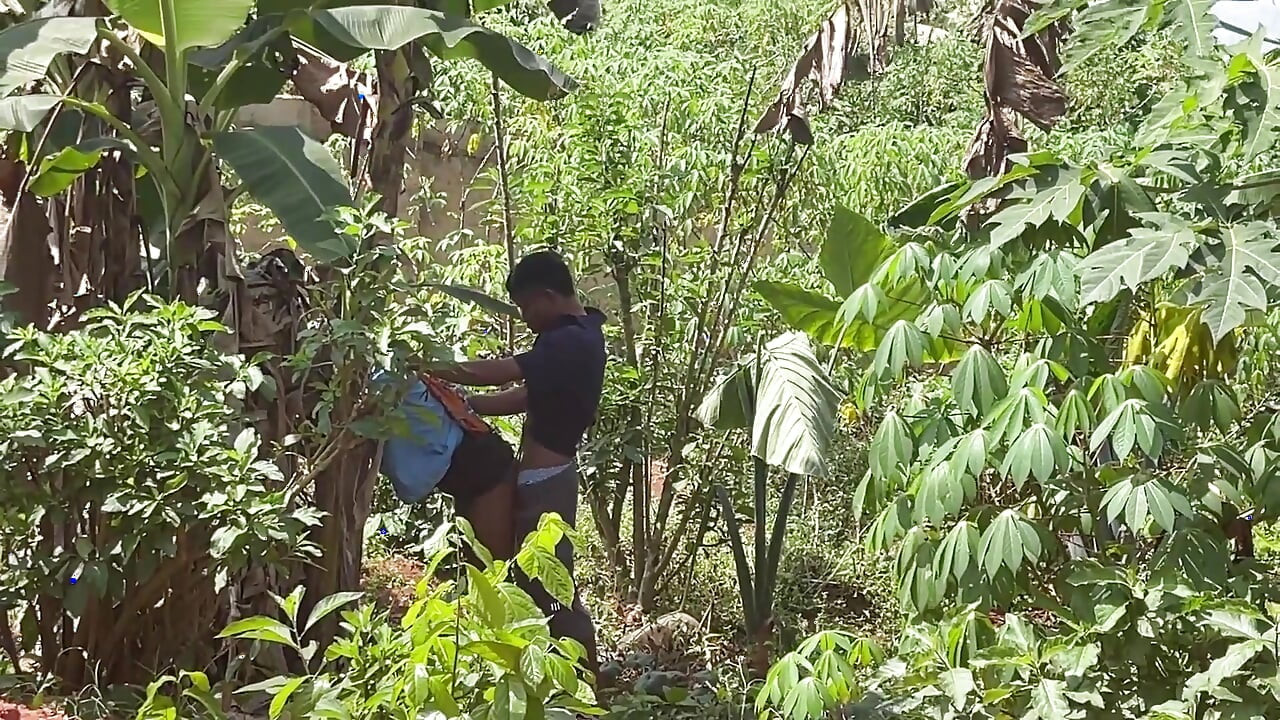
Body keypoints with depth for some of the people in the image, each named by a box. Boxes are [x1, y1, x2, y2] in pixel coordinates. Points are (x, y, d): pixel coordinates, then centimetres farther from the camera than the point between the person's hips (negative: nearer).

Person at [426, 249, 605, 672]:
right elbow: (528, 396, 11)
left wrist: (429, 371, -21)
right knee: (539, 583, 17)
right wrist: (464, 405, 3)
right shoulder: (577, 335, 11)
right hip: (544, 477, 10)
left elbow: (498, 373, -30)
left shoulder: (570, 343, -21)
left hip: (545, 481, -10)